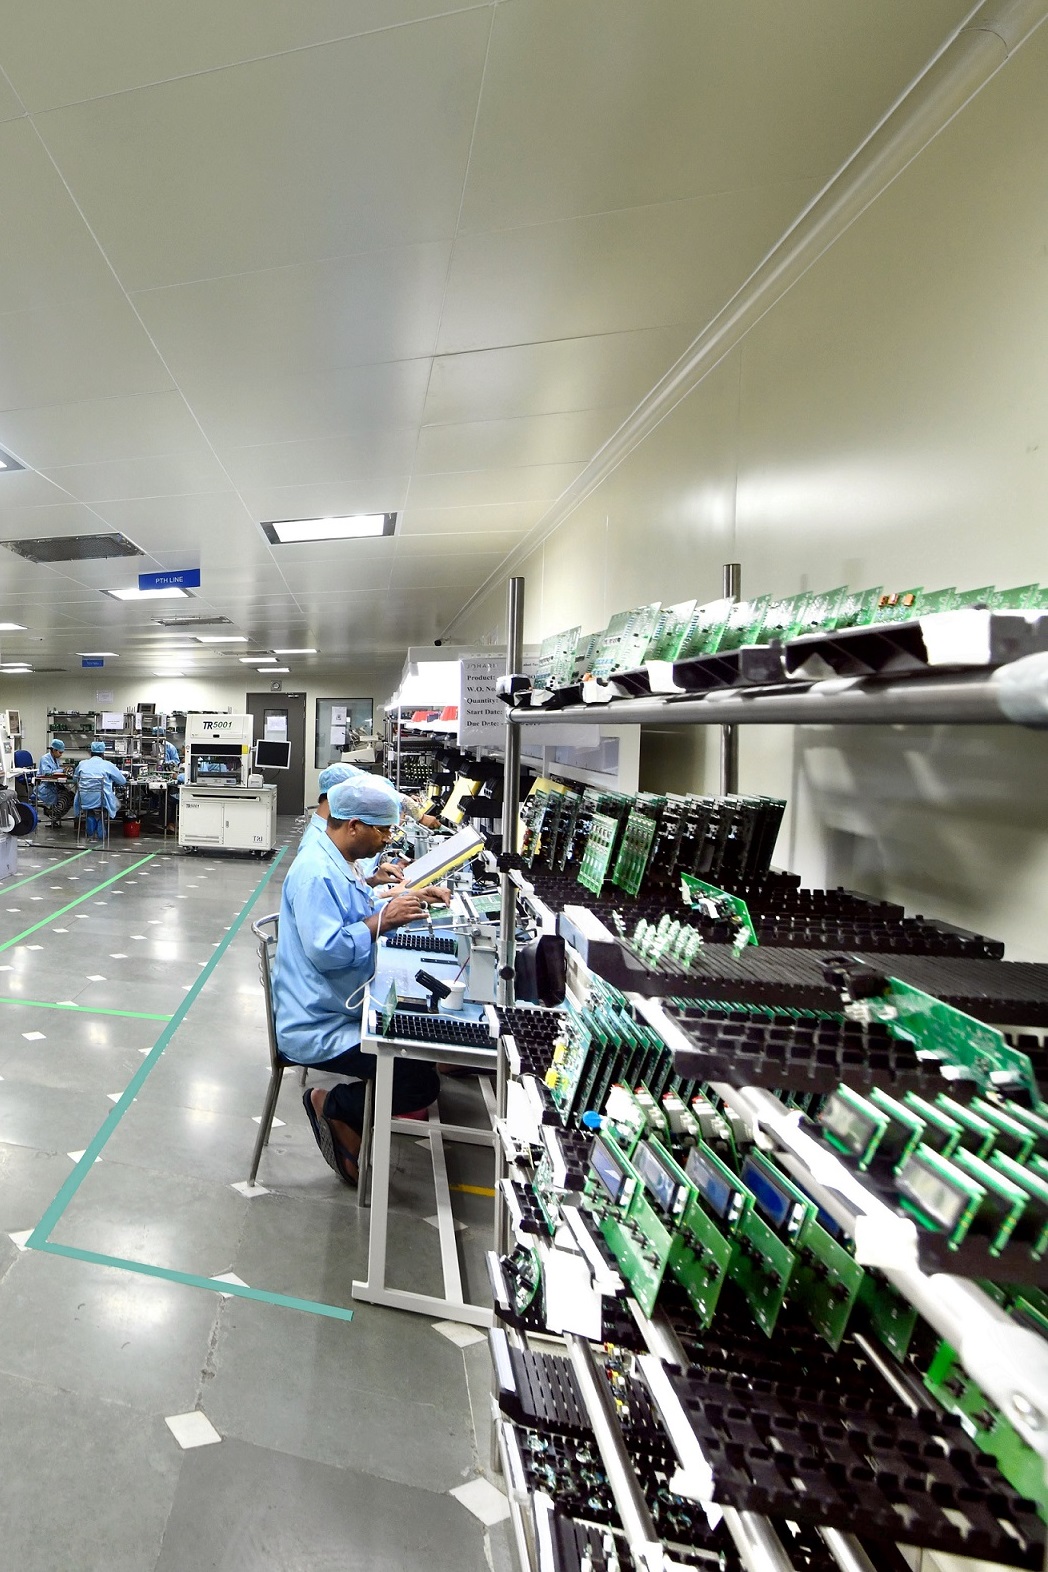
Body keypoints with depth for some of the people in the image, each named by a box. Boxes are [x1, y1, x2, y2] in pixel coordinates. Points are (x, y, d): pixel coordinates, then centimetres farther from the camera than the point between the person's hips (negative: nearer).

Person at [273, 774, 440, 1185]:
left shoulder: (338, 863, 10)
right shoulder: (315, 872, -22)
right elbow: (327, 949, -31)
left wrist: (391, 903, 5)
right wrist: (382, 919, -24)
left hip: (341, 1011, 11)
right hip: (318, 1028, -11)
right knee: (421, 1082, -16)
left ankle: (345, 1122, 16)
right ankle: (332, 1106, 5)